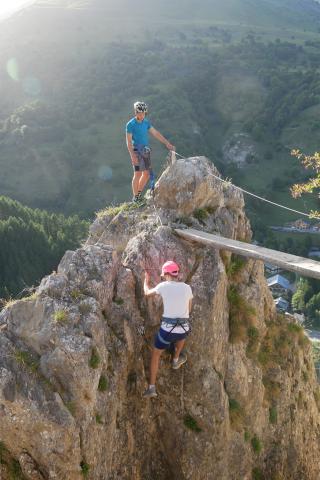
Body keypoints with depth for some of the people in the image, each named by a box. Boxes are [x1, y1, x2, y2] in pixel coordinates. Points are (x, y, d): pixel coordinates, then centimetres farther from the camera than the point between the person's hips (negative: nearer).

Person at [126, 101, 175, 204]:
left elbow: (156, 133, 10)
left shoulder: (146, 122, 9)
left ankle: (139, 194, 21)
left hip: (146, 151, 7)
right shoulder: (130, 124, -10)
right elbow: (128, 141, -12)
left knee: (146, 174, 7)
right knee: (138, 174, -9)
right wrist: (133, 156, -21)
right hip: (137, 151, -6)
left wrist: (167, 144, 3)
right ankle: (135, 197, 0)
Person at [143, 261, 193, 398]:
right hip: (183, 329, 2)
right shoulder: (187, 288, 3)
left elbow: (147, 293, 17)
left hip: (167, 329, -2)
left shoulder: (163, 286, -4)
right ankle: (176, 360, 58)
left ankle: (152, 388, 16)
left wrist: (146, 280, 36)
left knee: (155, 354, 21)